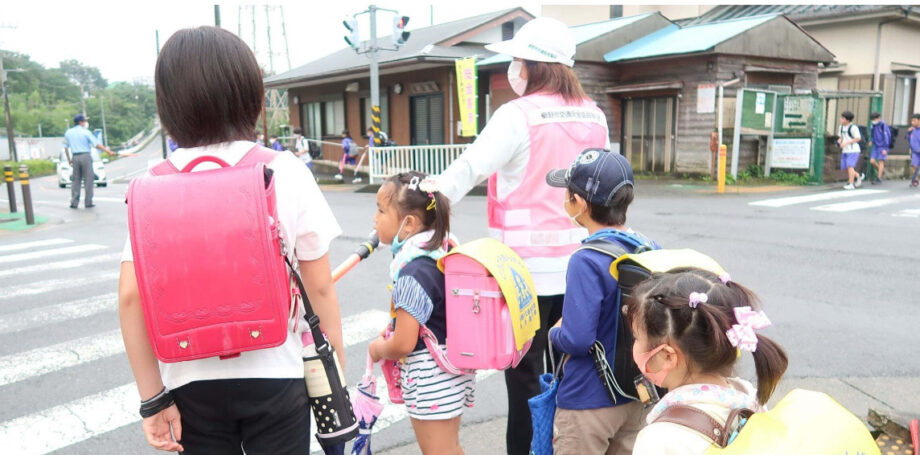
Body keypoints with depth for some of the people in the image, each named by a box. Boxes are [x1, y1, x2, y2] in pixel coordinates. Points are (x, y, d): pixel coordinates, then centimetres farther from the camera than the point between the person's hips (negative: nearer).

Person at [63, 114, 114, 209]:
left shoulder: (68, 132, 10)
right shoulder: (86, 132, -5)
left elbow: (66, 147, 13)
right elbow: (96, 144, -9)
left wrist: (69, 159, 20)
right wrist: (107, 150, -3)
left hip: (75, 157, 5)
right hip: (85, 156, -4)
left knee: (75, 180, 8)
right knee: (88, 180, 0)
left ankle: (74, 202, 4)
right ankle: (88, 202, -1)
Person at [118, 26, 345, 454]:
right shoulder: (285, 172, -10)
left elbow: (131, 296, -8)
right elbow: (320, 287, -7)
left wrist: (152, 397, -1)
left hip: (192, 384, 2)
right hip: (274, 377, -2)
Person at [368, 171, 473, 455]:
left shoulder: (413, 274, -26)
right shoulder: (443, 252, 2)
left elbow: (403, 344, -24)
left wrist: (377, 349, -3)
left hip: (428, 377, -9)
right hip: (450, 368, 9)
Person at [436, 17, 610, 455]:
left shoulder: (518, 116, -13)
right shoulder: (594, 117, 7)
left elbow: (468, 170, -15)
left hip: (527, 265, -6)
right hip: (578, 262, 6)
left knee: (524, 370, 6)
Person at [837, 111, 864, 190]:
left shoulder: (853, 127, -14)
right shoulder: (841, 127, 9)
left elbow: (858, 138, -13)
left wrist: (846, 143, -20)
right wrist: (839, 141, -2)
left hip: (853, 150, -8)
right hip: (845, 151, 8)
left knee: (850, 166, -16)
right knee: (845, 167, 9)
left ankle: (851, 184, -13)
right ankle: (859, 176, 33)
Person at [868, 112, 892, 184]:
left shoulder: (884, 125, -17)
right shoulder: (874, 125, 5)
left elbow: (887, 137, -18)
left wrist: (885, 149, -20)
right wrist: (872, 141, 4)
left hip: (883, 147, -7)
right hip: (876, 146, 7)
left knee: (881, 162, -6)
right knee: (872, 161, -2)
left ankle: (878, 179, -3)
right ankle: (881, 172, 22)